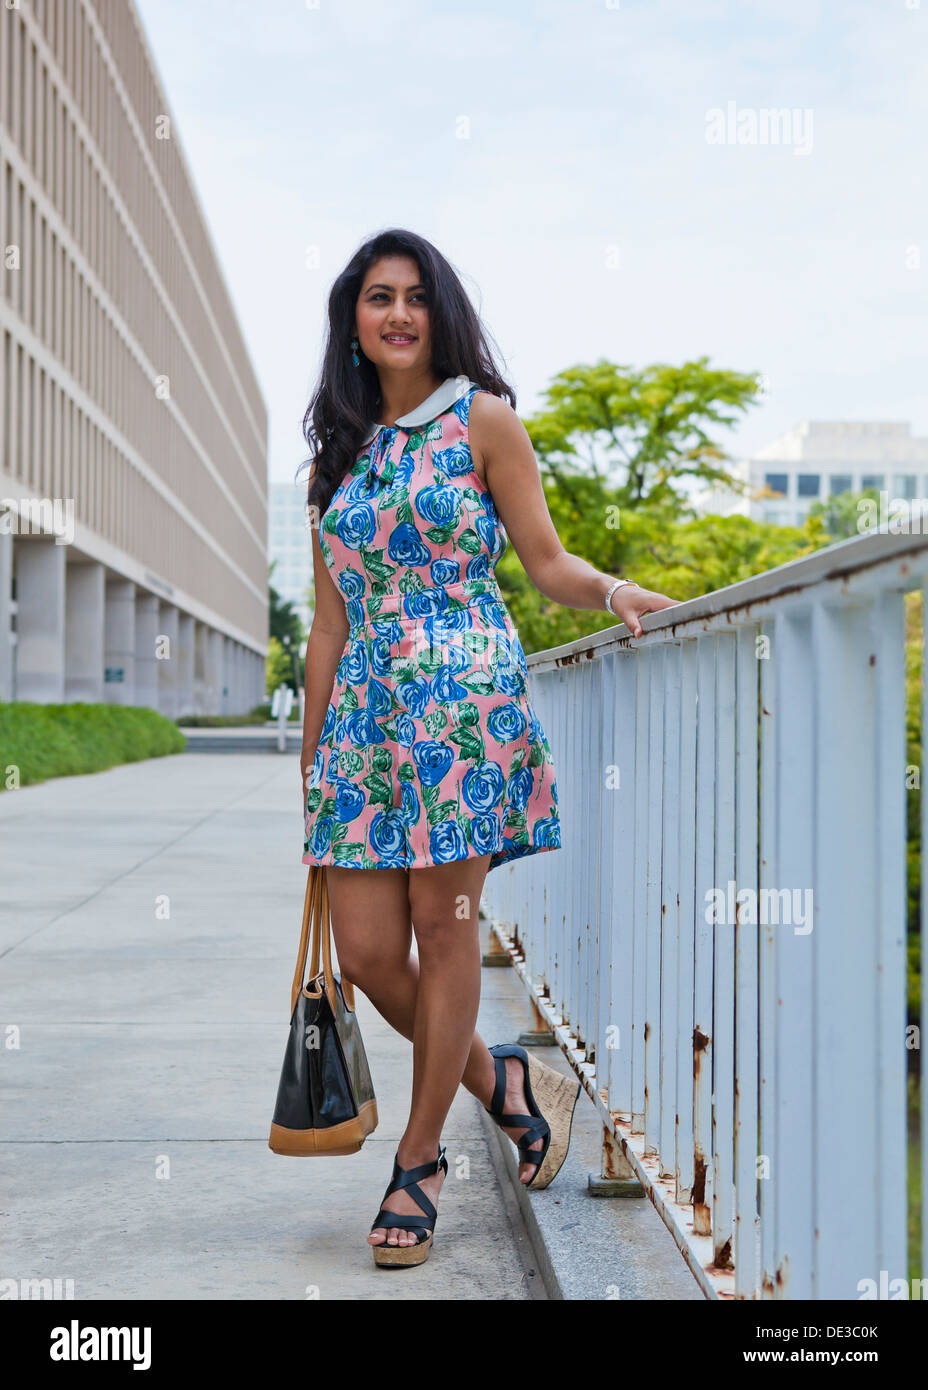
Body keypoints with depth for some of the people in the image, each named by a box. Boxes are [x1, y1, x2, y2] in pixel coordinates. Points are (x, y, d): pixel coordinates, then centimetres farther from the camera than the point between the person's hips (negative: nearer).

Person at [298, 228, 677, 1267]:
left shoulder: (483, 420, 4)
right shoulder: (341, 448, 16)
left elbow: (546, 562, 2)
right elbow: (329, 618, 15)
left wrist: (611, 590, -19)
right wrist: (309, 751, 14)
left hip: (463, 699, -5)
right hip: (366, 708, 5)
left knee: (444, 929, -3)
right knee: (365, 952, 0)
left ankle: (418, 1162, 12)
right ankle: (505, 1084, 24)